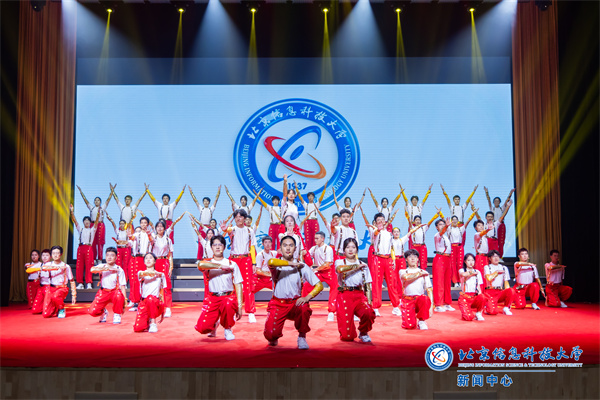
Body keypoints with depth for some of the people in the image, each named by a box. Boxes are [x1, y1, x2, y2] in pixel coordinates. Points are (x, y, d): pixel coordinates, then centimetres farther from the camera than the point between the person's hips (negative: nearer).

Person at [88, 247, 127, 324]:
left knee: (118, 296, -39)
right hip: (103, 292, 2)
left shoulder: (119, 270, -6)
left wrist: (125, 300, -18)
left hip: (114, 291, -2)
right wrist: (106, 269, -30)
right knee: (92, 311, -15)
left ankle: (117, 315, -9)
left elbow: (122, 286, -9)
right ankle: (103, 312, 23)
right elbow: (92, 269, -25)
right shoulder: (102, 266, -1)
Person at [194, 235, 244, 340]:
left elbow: (238, 285, 2)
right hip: (212, 298, 1)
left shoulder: (231, 264, 6)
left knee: (228, 304, -37)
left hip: (229, 297, 0)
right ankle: (214, 324, 22)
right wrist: (221, 266, -19)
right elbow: (200, 264, -23)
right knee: (202, 328, -16)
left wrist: (240, 306, -8)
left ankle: (227, 329, -5)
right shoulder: (208, 263, 4)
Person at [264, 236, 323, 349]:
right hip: (277, 305, 0)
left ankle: (302, 337, -5)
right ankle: (273, 337, 22)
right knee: (271, 334, -19)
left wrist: (307, 297, -21)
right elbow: (271, 262, -32)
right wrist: (292, 263, -21)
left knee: (304, 308, -33)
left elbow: (319, 285, -4)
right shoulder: (276, 264, -5)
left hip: (295, 304, 1)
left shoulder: (302, 266, 0)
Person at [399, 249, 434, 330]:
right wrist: (419, 274, -7)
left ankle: (421, 321, -10)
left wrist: (431, 306, -7)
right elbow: (406, 277, -18)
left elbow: (429, 290, 5)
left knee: (424, 299, -37)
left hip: (420, 299, 1)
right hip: (407, 301, 0)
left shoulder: (424, 273, 11)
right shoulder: (403, 271, 8)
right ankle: (413, 318, 19)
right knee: (409, 325, -19)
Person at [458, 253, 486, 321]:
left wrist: (480, 294, -10)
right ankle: (465, 312, 13)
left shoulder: (477, 272, 13)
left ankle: (478, 313, -6)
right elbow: (463, 274, -22)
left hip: (475, 296, 3)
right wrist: (473, 273, -5)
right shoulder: (462, 270, 4)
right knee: (469, 318, -25)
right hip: (465, 297, -3)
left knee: (482, 297, -35)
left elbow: (478, 287, 10)